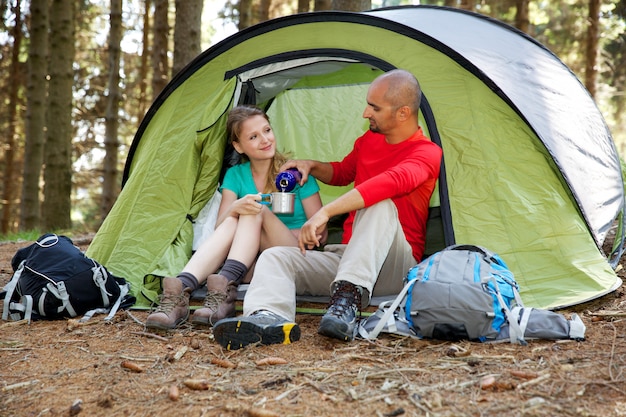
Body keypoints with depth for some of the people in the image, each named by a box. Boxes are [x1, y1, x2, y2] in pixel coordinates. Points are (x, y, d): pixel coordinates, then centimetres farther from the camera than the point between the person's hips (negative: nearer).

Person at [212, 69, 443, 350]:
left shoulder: (426, 153, -12)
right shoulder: (369, 140, 13)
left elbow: (389, 182, -34)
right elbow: (342, 174, 32)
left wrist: (324, 213, -41)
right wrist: (311, 167, 8)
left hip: (395, 270, -7)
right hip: (344, 257, 7)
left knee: (381, 205, -36)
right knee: (274, 256, -16)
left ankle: (348, 300, -45)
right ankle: (268, 318, -48)